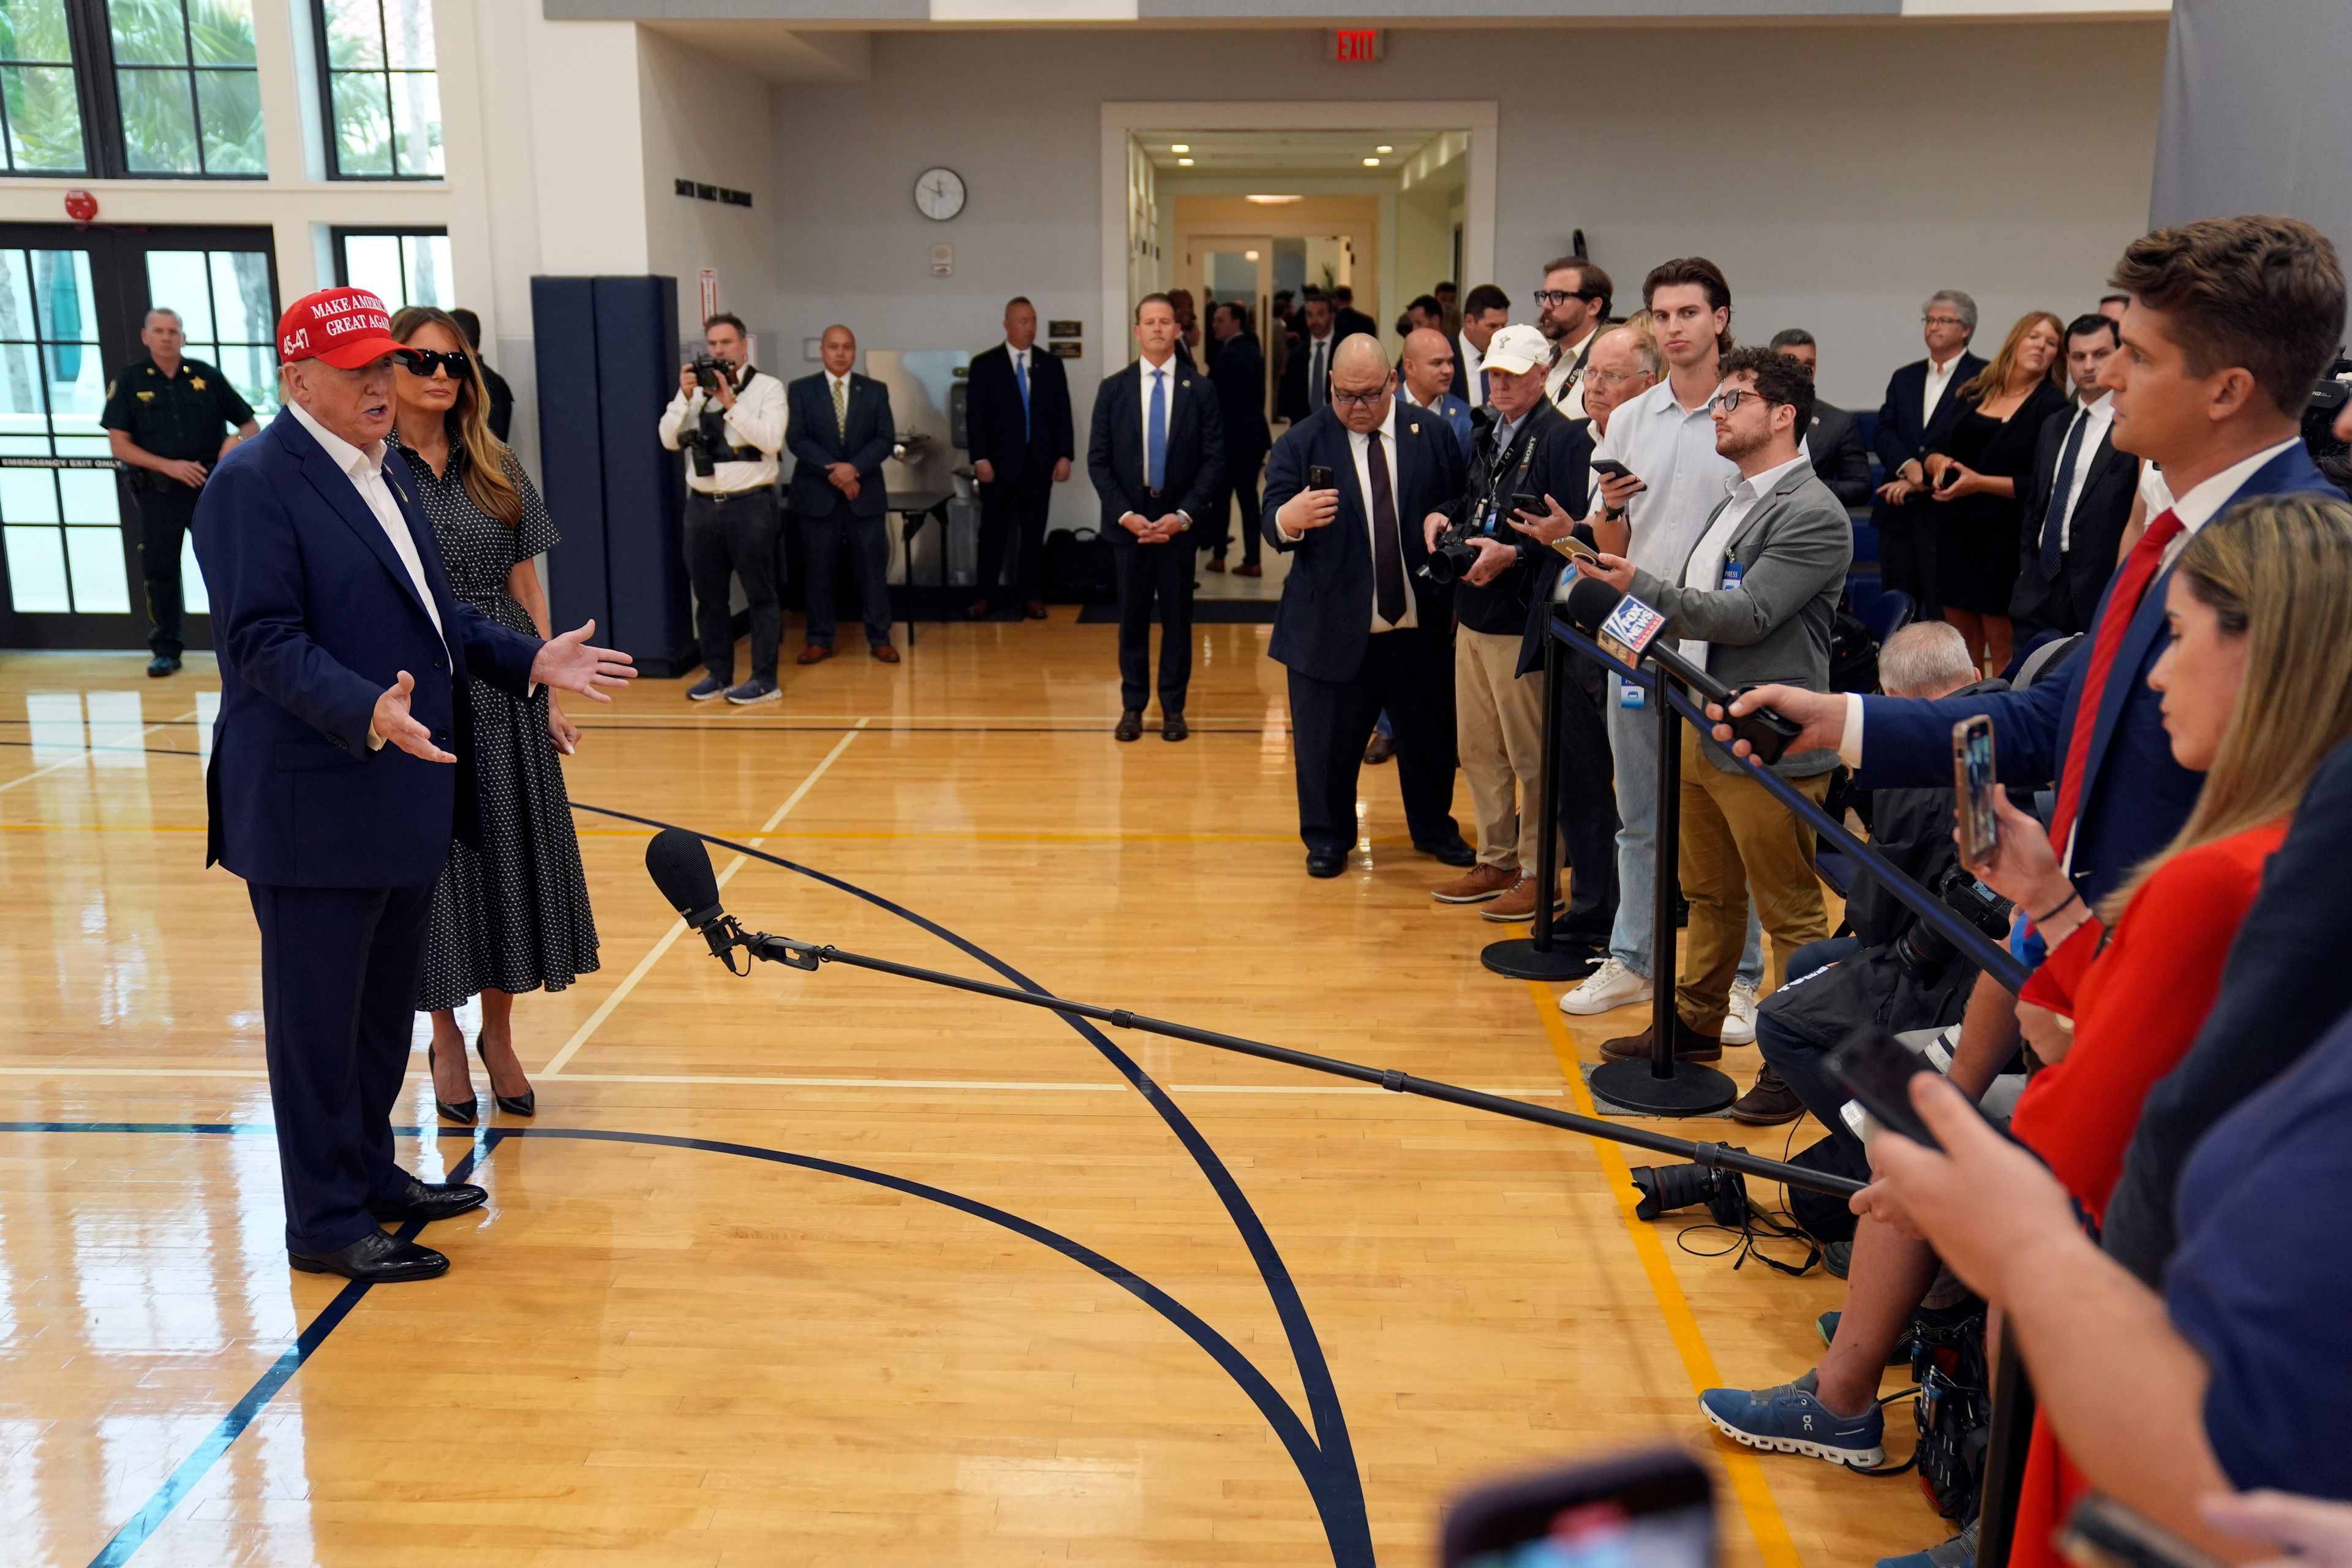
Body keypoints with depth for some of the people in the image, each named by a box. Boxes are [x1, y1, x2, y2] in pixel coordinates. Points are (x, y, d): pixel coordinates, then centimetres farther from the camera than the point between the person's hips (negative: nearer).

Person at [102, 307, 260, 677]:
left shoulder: (206, 376, 5)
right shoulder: (129, 381, 2)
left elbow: (250, 423, 10)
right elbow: (119, 445, -2)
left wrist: (237, 439, -13)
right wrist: (169, 466, -14)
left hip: (211, 487, 0)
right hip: (158, 491, 0)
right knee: (160, 570, 4)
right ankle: (166, 650, 14)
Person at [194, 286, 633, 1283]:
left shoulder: (384, 473, 14)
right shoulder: (254, 482, -13)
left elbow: (434, 612, 19)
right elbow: (264, 639, -21)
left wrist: (531, 660, 7)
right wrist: (366, 713, -35)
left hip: (405, 791, 9)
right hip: (314, 806, -9)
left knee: (384, 1005, 18)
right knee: (318, 1016, 3)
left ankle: (371, 1172, 33)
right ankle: (326, 1223, 14)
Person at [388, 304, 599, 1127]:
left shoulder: (496, 468, 7)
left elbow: (526, 586, 8)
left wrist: (551, 694, 4)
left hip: (504, 689, 4)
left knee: (509, 857, 8)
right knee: (433, 861, 6)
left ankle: (497, 1034, 24)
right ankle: (446, 1041, 23)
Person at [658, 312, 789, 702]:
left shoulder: (768, 388, -1)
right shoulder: (696, 389, 10)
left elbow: (772, 440, -15)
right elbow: (670, 440, 4)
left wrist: (730, 403, -16)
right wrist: (685, 396, -7)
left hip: (750, 503, -5)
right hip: (702, 505, 5)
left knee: (760, 593, 0)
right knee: (709, 595, 10)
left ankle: (764, 679, 6)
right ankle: (718, 674, 21)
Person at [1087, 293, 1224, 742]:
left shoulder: (1200, 390, 1)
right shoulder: (1113, 388, 3)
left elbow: (1214, 460, -2)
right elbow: (1098, 460, 1)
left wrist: (1184, 515, -12)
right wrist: (1124, 514, -10)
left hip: (1179, 520, 0)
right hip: (1128, 520, 1)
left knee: (1177, 617, 5)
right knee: (1132, 618, 6)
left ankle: (1173, 708, 14)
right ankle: (1133, 706, 15)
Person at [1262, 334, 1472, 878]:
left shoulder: (1433, 436, 4)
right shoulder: (1300, 444, -3)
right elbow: (1272, 526, -12)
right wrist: (1292, 518, -35)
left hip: (1421, 626, 2)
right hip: (1330, 628, -2)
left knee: (1430, 734, 15)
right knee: (1326, 740, 6)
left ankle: (1434, 829, 36)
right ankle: (1327, 838, 26)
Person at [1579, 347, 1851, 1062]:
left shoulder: (1812, 515, -15)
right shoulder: (1731, 505, 15)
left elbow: (1746, 615, -22)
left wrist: (1641, 586, -22)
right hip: (1700, 728, 9)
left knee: (1789, 911, 2)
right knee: (1709, 895, 21)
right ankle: (1696, 1023, 34)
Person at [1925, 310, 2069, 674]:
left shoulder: (2052, 406, -5)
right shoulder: (1975, 395, 12)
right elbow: (1935, 448, 17)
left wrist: (1981, 483, -18)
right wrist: (1938, 462, -5)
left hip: (2006, 539, -5)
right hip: (1957, 534, 6)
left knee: (2002, 648, -3)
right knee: (1961, 642, 10)